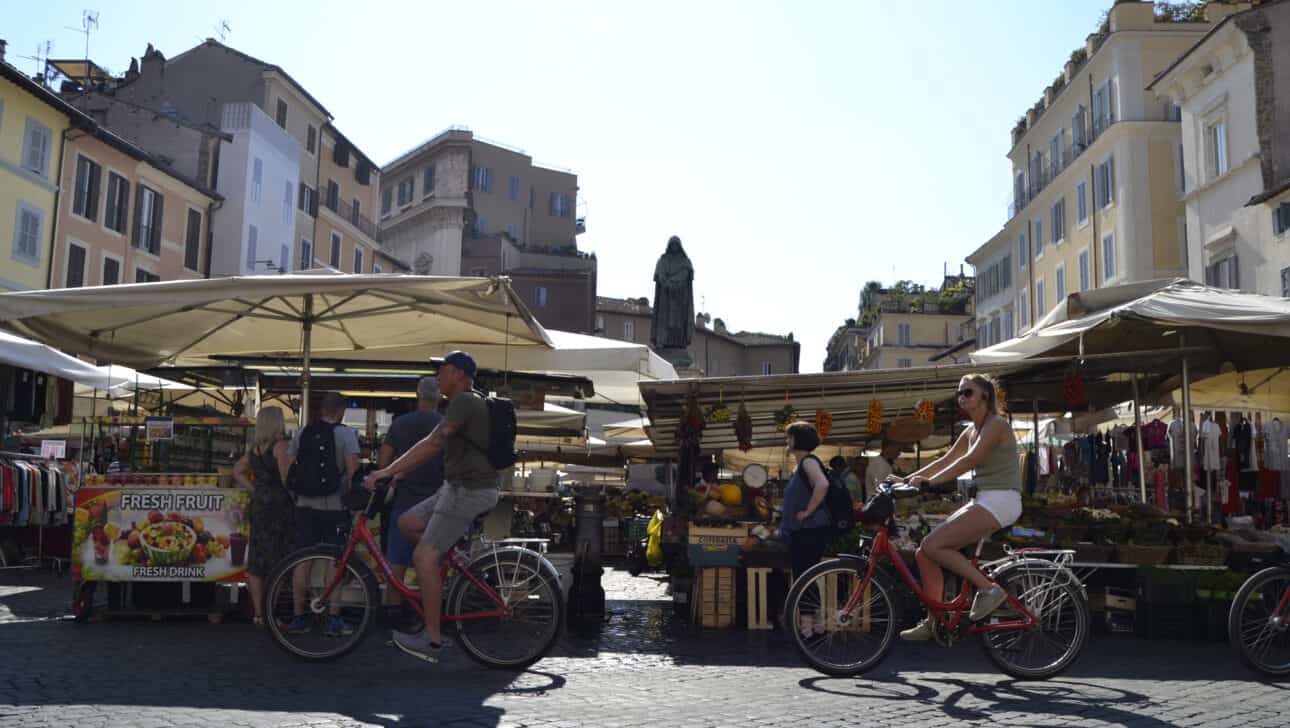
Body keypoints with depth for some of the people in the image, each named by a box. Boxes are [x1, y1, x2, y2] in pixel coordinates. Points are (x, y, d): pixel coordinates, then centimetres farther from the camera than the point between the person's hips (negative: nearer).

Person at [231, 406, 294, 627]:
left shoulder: (254, 448, 12)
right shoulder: (281, 446, -11)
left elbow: (237, 471, 19)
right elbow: (287, 479, -16)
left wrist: (254, 489, 15)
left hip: (258, 506, 8)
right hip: (278, 506, -8)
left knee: (256, 562, 10)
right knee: (275, 563, -4)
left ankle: (258, 613, 15)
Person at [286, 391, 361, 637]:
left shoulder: (302, 432, 7)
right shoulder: (347, 433, -6)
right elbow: (352, 468, -16)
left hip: (305, 505, 4)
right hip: (335, 506, -4)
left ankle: (298, 617, 13)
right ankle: (334, 619, 2)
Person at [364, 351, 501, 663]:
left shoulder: (464, 401, -15)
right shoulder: (474, 403, 17)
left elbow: (433, 443, -25)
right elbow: (437, 446, 21)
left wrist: (388, 471, -23)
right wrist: (401, 472, 19)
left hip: (469, 490, -10)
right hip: (456, 487, 10)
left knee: (424, 556, -10)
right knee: (407, 523, 12)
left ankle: (432, 639, -6)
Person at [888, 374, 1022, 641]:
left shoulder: (996, 425, -10)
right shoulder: (971, 431, 17)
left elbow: (969, 461, -22)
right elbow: (945, 460, 15)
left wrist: (928, 482, -27)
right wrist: (906, 479, 6)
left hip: (1001, 500, -9)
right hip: (982, 500, 9)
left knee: (932, 545, -20)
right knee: (925, 553, 0)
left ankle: (989, 588, -11)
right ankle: (933, 622, 5)